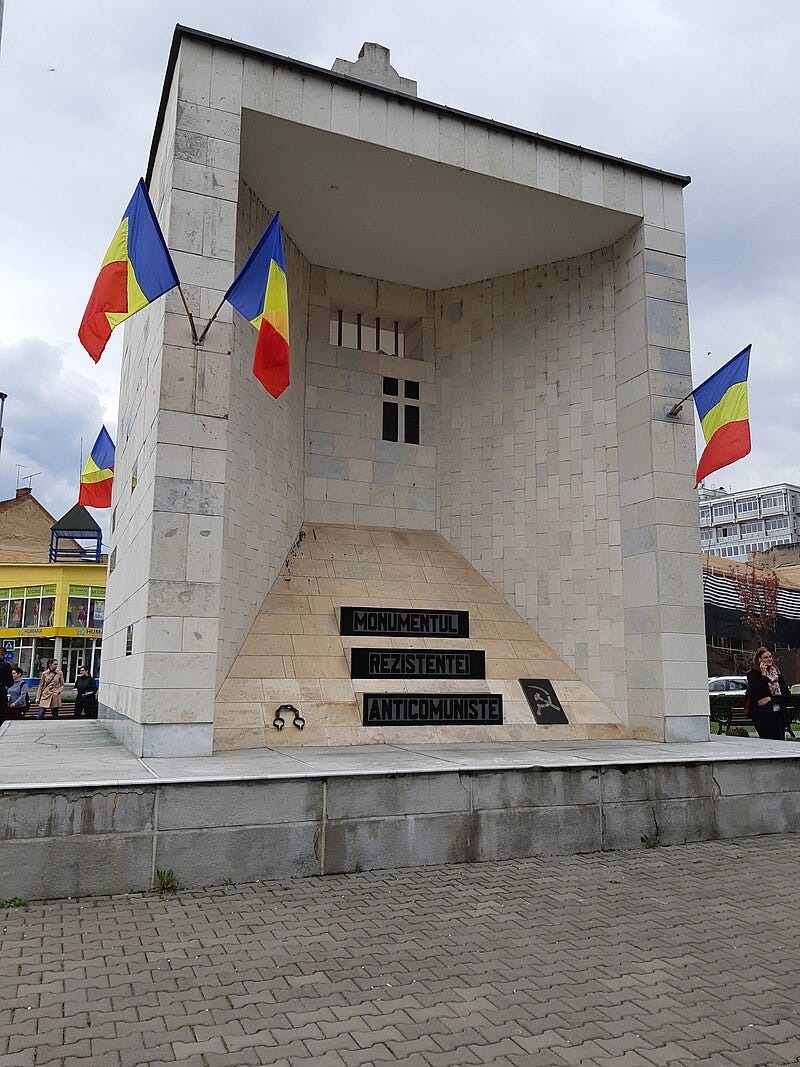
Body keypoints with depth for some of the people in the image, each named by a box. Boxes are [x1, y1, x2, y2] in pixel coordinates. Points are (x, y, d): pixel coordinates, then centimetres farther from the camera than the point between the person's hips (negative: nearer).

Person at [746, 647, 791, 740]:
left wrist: (770, 699, -8)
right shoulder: (753, 674, -3)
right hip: (763, 715, -5)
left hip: (779, 714, 5)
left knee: (780, 742, 1)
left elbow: (786, 693, 7)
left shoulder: (777, 673, 13)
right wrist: (763, 675, -15)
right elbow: (759, 694, -16)